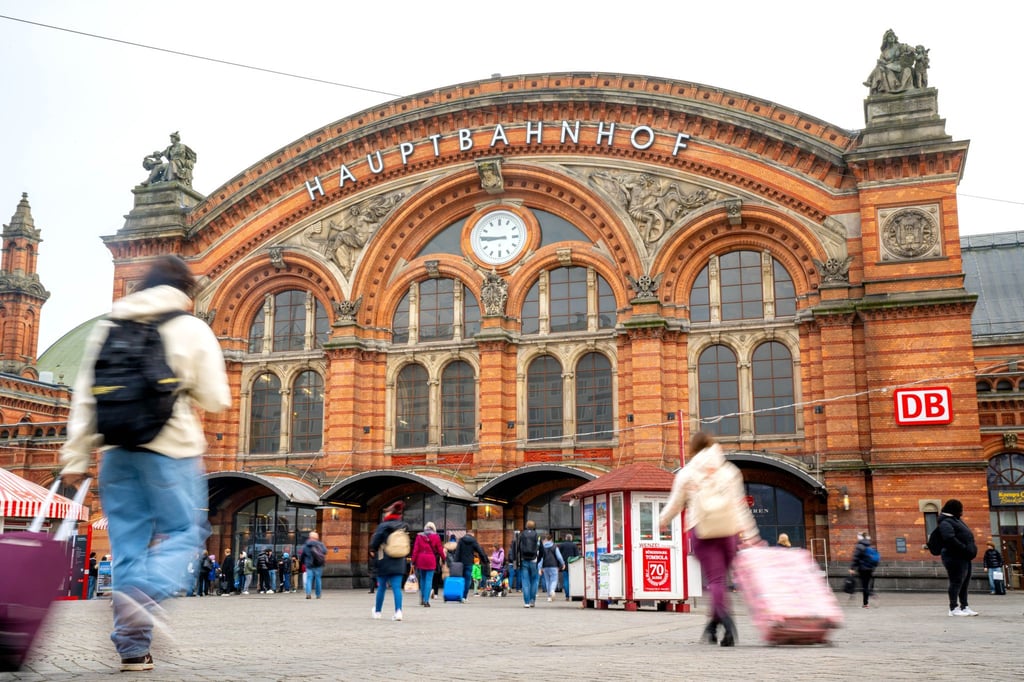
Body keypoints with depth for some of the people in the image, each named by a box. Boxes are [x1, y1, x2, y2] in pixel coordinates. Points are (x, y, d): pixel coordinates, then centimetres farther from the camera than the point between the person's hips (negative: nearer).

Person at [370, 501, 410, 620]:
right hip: (399, 562, 3)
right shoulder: (403, 527, 6)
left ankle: (377, 612, 22)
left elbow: (375, 541, -8)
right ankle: (398, 611, -16)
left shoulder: (383, 527, -9)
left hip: (385, 562, -3)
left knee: (381, 587, 10)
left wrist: (373, 550, 13)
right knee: (397, 587, -1)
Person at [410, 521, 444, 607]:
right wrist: (443, 559, 14)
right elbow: (440, 549, 2)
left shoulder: (419, 536, 5)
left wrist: (413, 562, 3)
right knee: (429, 580, -1)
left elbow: (415, 549, 2)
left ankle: (422, 599, 21)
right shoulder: (436, 537, 0)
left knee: (422, 579, 17)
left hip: (420, 561, 3)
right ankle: (426, 600, -8)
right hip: (431, 560, -3)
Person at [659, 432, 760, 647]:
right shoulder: (729, 471, 10)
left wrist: (664, 521, 30)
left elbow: (675, 503, 10)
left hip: (702, 531, -2)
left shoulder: (686, 473, 5)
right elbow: (740, 506, 4)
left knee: (714, 579, -7)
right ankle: (712, 626, 17)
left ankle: (726, 618, -31)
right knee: (720, 577, 13)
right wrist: (749, 536, 4)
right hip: (728, 530, 2)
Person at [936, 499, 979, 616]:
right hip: (955, 557, -10)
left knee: (965, 582, 13)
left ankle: (964, 606, 20)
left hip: (964, 557, 10)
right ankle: (954, 608, -4)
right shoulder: (946, 522, -12)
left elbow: (966, 536, 26)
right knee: (956, 582, -8)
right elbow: (950, 538, -26)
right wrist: (964, 548, -22)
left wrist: (971, 549, 10)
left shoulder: (955, 520, 19)